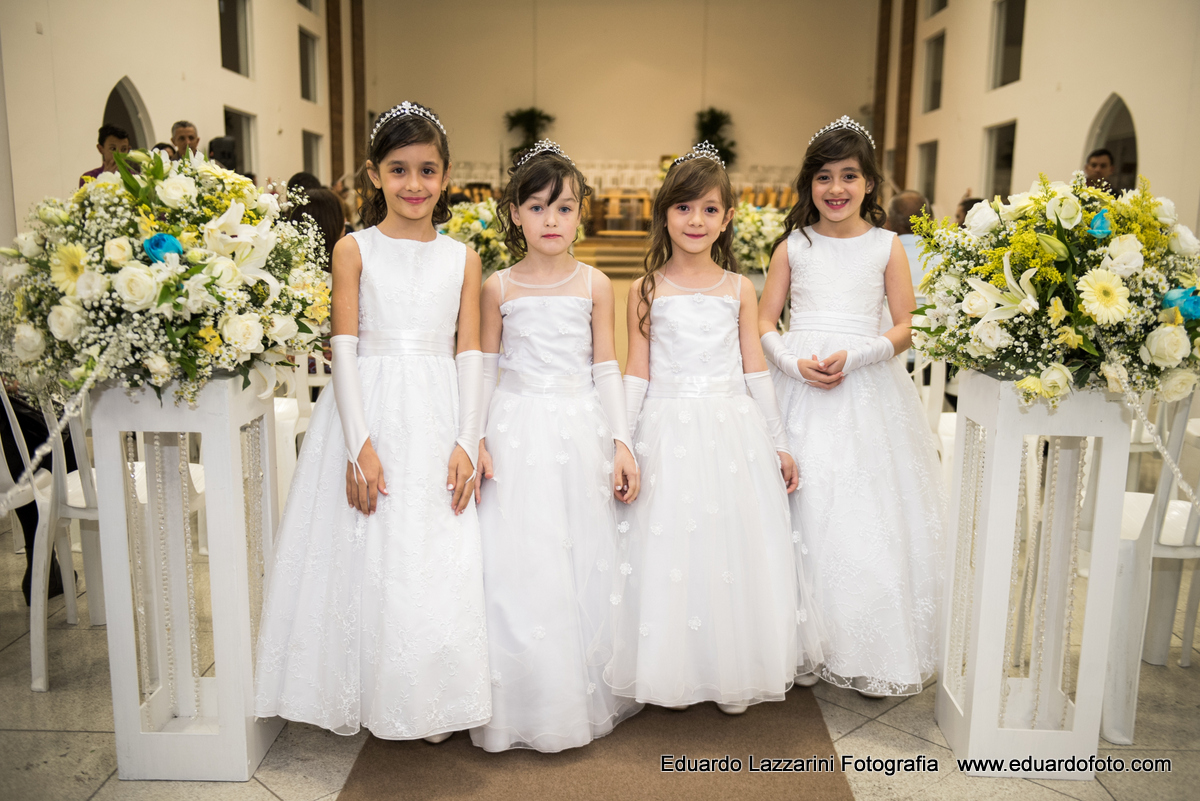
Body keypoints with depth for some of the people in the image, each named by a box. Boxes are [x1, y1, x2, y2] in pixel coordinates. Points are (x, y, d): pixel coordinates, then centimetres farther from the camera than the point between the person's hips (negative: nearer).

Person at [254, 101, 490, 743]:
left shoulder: (462, 258, 8)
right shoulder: (355, 250, 2)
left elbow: (470, 355, 4)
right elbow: (345, 350, -3)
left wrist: (467, 443, -6)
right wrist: (360, 443, -12)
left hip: (437, 422, 1)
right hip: (370, 411, -1)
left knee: (440, 563, 2)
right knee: (369, 560, 3)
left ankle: (433, 703, 19)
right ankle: (380, 699, 22)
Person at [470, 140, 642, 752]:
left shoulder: (594, 284, 3)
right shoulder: (499, 287, 2)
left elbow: (606, 368, 4)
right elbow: (484, 369, 5)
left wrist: (621, 442, -1)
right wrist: (475, 440, -3)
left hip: (581, 431, 1)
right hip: (518, 432, 0)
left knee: (584, 559, 8)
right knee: (517, 567, 1)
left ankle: (586, 694, 25)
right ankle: (526, 704, 18)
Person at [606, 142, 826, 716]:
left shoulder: (740, 289, 5)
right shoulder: (646, 291, 2)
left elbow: (756, 371, 8)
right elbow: (637, 374, 3)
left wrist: (779, 444, 8)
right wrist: (620, 444, -1)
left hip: (734, 430, 1)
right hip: (670, 433, -1)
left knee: (735, 545, 6)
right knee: (671, 550, 3)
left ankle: (734, 675, 23)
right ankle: (675, 673, 21)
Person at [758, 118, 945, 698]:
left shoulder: (886, 246, 5)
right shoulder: (793, 247, 7)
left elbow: (906, 329, 1)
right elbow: (764, 325, 6)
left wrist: (854, 355, -16)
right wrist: (795, 363, -13)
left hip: (867, 390, -1)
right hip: (801, 390, 1)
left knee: (869, 516, -1)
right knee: (801, 514, 1)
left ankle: (875, 654, 15)